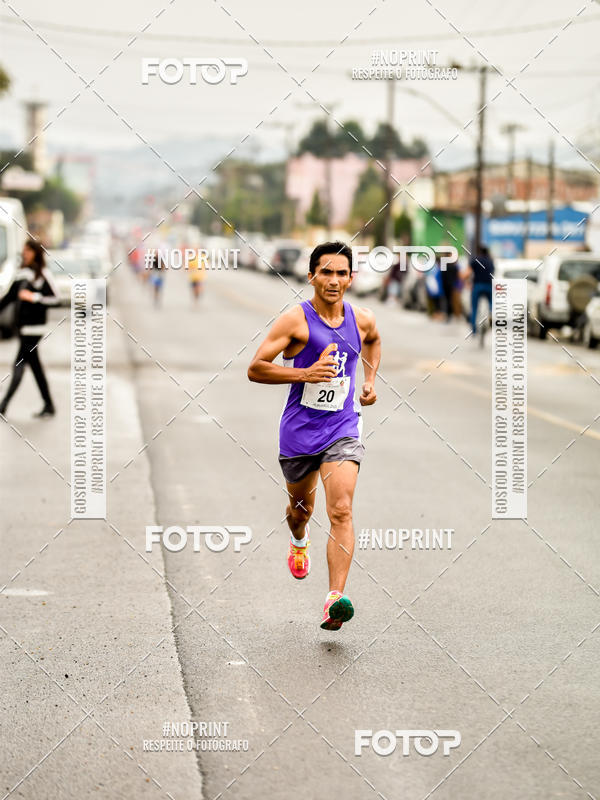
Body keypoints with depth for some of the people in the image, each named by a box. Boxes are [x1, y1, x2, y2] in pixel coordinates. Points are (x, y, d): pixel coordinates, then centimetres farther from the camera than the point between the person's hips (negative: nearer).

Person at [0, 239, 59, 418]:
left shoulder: (43, 274, -8)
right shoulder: (22, 273, 12)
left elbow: (54, 298, -9)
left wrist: (33, 297, -17)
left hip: (34, 326, -8)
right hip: (22, 325, 8)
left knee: (19, 364, -10)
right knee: (35, 365, 10)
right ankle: (49, 406, 17)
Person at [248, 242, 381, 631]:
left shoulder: (363, 320, 2)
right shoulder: (296, 320, -11)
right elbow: (255, 369, -13)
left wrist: (371, 379, 17)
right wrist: (306, 373, -23)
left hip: (342, 429, 1)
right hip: (299, 431, -1)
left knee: (341, 511, -17)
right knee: (301, 506, 21)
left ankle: (335, 599, -24)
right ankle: (299, 541, 58)